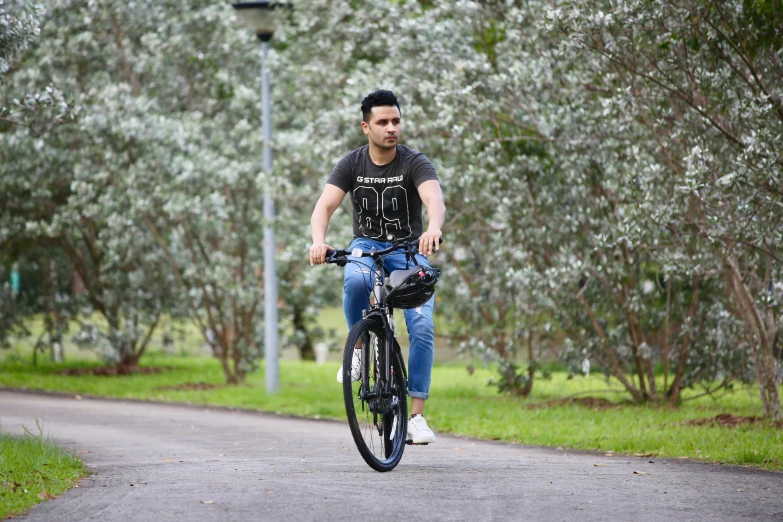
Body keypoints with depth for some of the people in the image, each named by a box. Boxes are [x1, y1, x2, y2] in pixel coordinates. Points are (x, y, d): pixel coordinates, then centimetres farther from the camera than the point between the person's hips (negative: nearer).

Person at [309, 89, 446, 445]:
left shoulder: (414, 163, -13)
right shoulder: (352, 164, -7)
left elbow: (435, 199, -32)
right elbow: (325, 205, -19)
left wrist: (433, 229, -56)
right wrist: (318, 241, -41)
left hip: (409, 250, 0)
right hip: (366, 246, 1)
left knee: (422, 327, -20)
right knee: (355, 280, -38)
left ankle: (416, 416, -13)